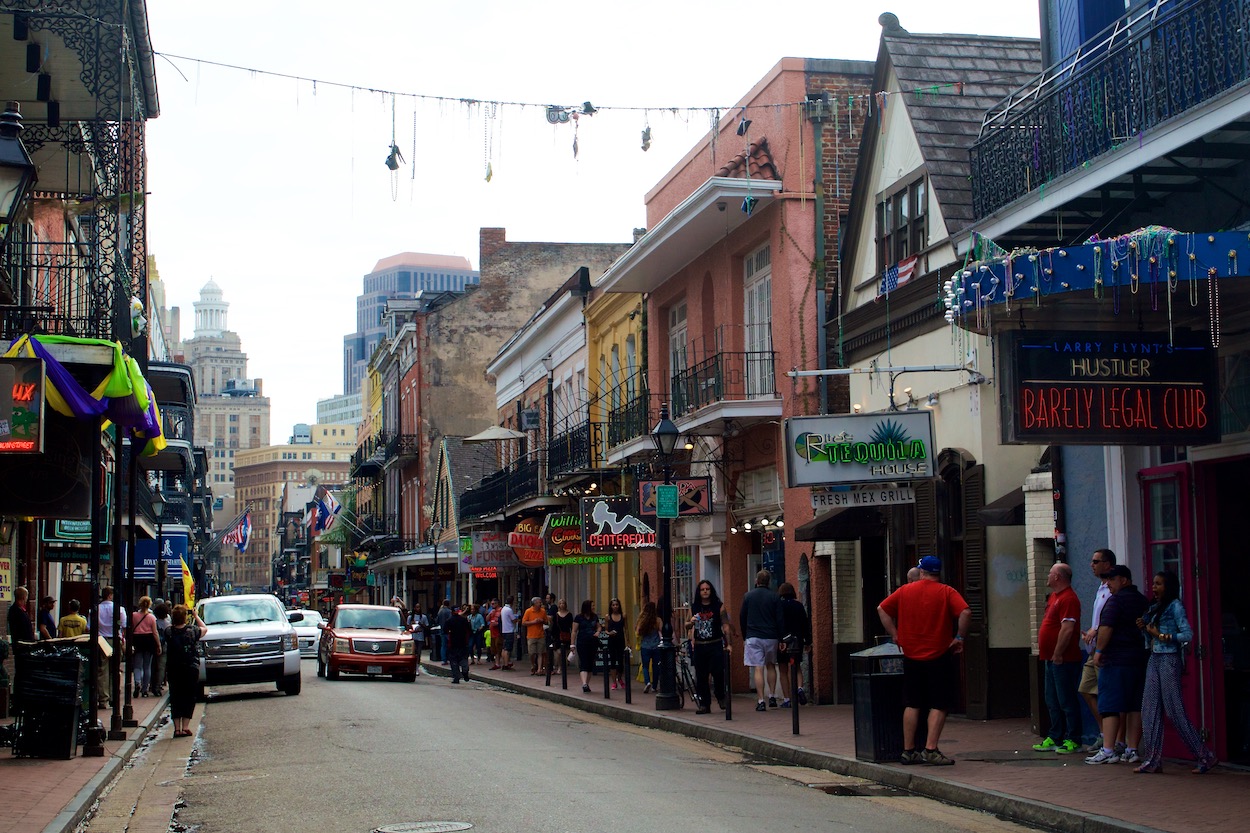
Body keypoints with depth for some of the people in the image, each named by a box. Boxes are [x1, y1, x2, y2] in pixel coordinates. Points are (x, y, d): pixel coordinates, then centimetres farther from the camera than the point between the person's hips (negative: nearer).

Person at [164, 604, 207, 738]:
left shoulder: (169, 632, -8)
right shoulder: (192, 631, -11)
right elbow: (205, 628, 9)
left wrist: (173, 621, 14)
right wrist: (195, 616, 17)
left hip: (173, 670, 2)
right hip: (191, 670, -2)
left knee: (175, 698, 10)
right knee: (189, 698, 6)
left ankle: (177, 728, 7)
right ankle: (185, 727, 1)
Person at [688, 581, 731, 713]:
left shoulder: (719, 606, 3)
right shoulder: (694, 608, 10)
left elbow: (725, 625, 3)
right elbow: (691, 627, 19)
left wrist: (728, 643, -2)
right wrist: (691, 622, -5)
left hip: (715, 645, -3)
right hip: (699, 646, 3)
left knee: (718, 672, -12)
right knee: (700, 677, 2)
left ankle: (720, 697, 12)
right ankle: (704, 704, 10)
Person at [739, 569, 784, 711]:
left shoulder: (748, 596, 2)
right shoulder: (774, 597, 1)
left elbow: (742, 618, 7)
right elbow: (779, 620, 0)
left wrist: (744, 637, 16)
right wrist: (781, 638, 5)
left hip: (753, 637, -1)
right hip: (771, 637, 1)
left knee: (758, 669, -4)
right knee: (771, 666, 19)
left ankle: (761, 701, -9)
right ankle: (772, 697, 15)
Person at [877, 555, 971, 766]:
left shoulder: (905, 591, 5)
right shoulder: (946, 592, -5)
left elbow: (882, 609, 6)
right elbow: (965, 613, -19)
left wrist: (895, 635, 8)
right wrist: (959, 637, -9)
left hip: (911, 656, 4)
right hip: (939, 656, -4)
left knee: (912, 704, 11)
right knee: (939, 705, 1)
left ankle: (908, 751, 12)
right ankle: (931, 750, -7)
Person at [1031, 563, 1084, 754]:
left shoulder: (1068, 599, -17)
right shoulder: (1054, 596, 16)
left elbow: (1067, 630, -23)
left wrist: (1057, 655, -21)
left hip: (1063, 660, -10)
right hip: (1052, 659, 10)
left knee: (1067, 702, -5)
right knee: (1053, 702, 14)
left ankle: (1073, 740, 0)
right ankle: (1055, 738, 20)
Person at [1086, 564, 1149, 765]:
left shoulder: (1116, 600, -9)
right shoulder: (1143, 601, 15)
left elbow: (1106, 628, -18)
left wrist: (1098, 650, -11)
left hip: (1116, 660, -8)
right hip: (1139, 660, 8)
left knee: (1110, 706, -6)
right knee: (1135, 707, 7)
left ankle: (1107, 750, -10)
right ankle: (1132, 750, 7)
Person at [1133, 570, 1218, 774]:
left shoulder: (1175, 607, -7)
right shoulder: (1153, 609, 16)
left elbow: (1188, 634, -16)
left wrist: (1162, 636, -15)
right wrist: (1144, 628, 2)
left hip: (1169, 660, -8)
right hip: (1154, 660, 8)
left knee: (1175, 710, -7)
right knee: (1150, 710, 3)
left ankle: (1205, 757, 2)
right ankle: (1152, 761, 4)